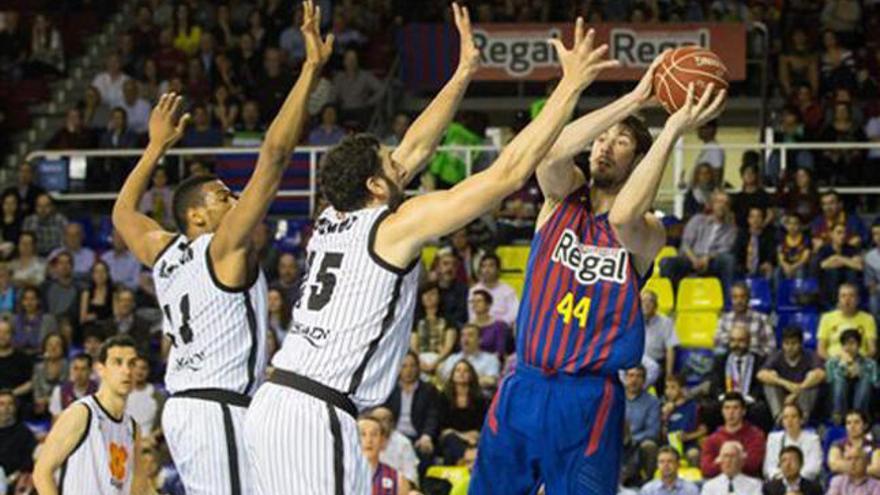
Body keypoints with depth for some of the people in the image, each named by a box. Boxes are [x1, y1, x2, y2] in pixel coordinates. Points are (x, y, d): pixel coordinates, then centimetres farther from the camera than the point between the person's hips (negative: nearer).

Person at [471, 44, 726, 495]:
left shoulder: (646, 234, -2)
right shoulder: (563, 197, 5)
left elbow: (622, 217, -28)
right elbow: (552, 153, -18)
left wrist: (672, 130, -29)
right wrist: (634, 100, -22)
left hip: (589, 403, -3)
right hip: (523, 389, 3)